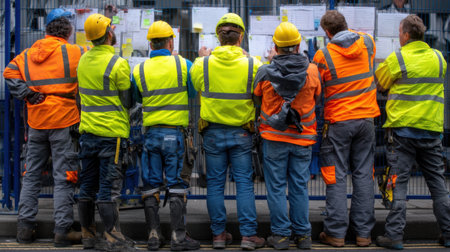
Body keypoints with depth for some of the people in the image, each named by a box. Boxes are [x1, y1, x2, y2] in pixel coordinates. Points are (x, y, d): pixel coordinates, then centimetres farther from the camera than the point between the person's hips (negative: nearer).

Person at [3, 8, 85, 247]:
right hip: (64, 121, -4)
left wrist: (27, 94, -2)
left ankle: (25, 227, 16)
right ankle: (62, 231, 1)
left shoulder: (27, 55, 8)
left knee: (31, 174, 13)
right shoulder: (74, 53, -6)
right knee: (64, 177, 0)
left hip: (36, 122, 5)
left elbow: (10, 73, 1)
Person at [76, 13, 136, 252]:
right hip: (111, 133, -6)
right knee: (107, 187, -4)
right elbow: (127, 100, -7)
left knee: (87, 185, 11)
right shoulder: (118, 64, -14)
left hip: (87, 131, 7)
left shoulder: (83, 60, 6)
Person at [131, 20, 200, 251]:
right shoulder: (183, 65, -5)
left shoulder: (139, 71, 0)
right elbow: (193, 93, 7)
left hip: (150, 134, 2)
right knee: (176, 186, 3)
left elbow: (136, 99, 10)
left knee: (151, 186, 8)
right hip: (175, 132, -2)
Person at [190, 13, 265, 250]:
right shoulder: (252, 64, -10)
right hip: (241, 133, -1)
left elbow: (196, 85, 11)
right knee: (244, 183, 5)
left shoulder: (203, 64, -7)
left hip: (213, 132, 1)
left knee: (215, 183, 9)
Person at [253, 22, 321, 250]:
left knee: (276, 186, 6)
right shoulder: (312, 71, -6)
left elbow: (256, 98, 6)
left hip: (273, 137, -1)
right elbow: (317, 97, 8)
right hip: (303, 137, 1)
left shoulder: (265, 73, -8)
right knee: (300, 186, 9)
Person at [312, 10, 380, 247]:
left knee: (337, 176, 3)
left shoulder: (323, 55, -11)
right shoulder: (367, 43, 0)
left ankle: (336, 232, 5)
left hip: (338, 121, -3)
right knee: (364, 174, 8)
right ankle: (363, 232, 11)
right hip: (366, 118, 4)